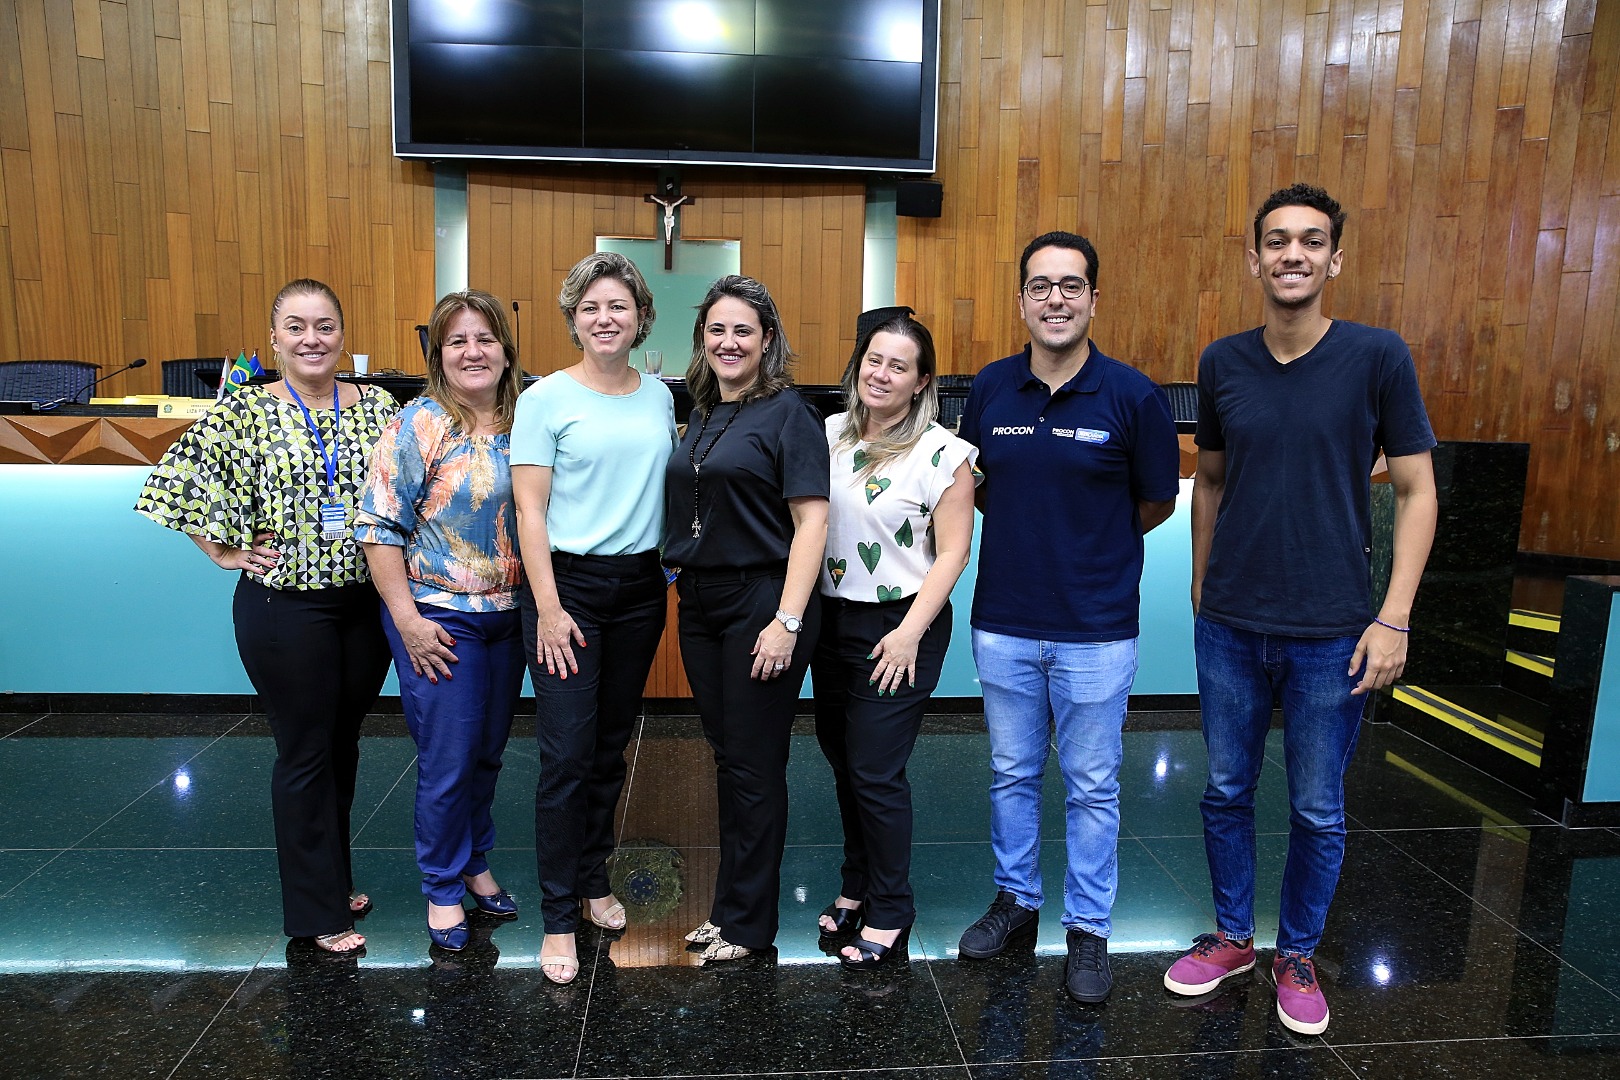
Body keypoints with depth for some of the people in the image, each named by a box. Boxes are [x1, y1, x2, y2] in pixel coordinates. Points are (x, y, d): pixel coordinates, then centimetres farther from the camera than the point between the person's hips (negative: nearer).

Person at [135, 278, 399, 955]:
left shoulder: (378, 407, 2)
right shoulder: (245, 413, -7)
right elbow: (178, 485, -3)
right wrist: (227, 553, -6)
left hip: (366, 601, 4)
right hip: (286, 607, -3)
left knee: (344, 745, 17)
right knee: (304, 754, 6)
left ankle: (333, 875, 37)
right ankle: (319, 912, 21)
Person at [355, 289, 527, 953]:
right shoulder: (418, 426, -11)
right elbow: (379, 527, -12)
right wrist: (407, 618, -15)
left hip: (510, 616, 5)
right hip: (439, 618, -5)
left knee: (488, 752, 17)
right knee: (448, 759, 3)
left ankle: (474, 862, 37)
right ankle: (443, 888, 24)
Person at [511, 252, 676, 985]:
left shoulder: (659, 396, 9)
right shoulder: (546, 398, -5)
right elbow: (530, 510, -8)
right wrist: (548, 607, -14)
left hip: (640, 586, 5)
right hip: (569, 583, -4)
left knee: (612, 746, 13)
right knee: (566, 755, -4)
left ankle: (593, 879, 31)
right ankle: (560, 918, 9)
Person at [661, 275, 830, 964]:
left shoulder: (787, 414, -8)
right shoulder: (702, 416, 13)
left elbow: (811, 520, -14)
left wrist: (788, 620, -20)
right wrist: (684, 581, 10)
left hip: (761, 601, -7)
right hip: (700, 603, 7)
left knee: (754, 766, 3)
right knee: (725, 758, 15)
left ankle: (747, 921, 19)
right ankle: (730, 903, 30)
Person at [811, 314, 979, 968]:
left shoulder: (940, 452, -10)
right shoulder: (830, 434, 5)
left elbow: (953, 551, -11)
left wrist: (909, 633, -16)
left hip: (898, 627, -5)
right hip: (831, 620, 6)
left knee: (875, 773, -2)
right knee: (842, 761, 15)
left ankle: (890, 914, 18)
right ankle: (857, 887, 35)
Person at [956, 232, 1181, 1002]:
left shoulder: (1132, 396, -9)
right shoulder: (989, 389, 0)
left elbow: (1156, 503, 2)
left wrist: (1090, 542, 7)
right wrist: (1031, 532, 3)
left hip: (1095, 628, -3)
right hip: (1003, 623, 3)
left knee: (1091, 786, 10)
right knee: (1011, 774, 17)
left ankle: (1088, 928, 27)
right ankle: (1016, 900, 36)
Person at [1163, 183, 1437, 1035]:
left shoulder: (1377, 357, -7)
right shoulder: (1222, 363, 1)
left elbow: (1417, 491, -4)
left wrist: (1393, 620, -9)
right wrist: (1201, 588, 11)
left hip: (1330, 632, -2)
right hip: (1229, 628, 3)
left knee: (1317, 811, 11)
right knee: (1227, 792, 14)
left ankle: (1297, 955, 33)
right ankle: (1231, 936, 35)